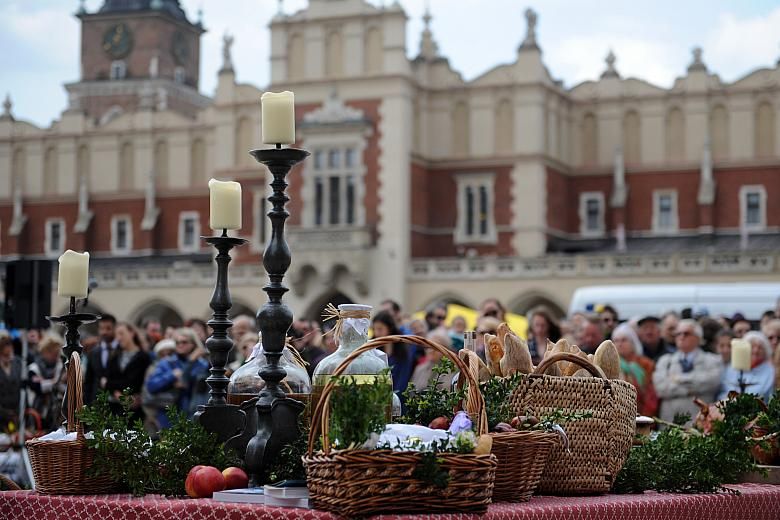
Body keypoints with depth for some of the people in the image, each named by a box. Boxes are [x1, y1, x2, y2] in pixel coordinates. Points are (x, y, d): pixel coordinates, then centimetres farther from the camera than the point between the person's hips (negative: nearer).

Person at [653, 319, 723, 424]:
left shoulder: (712, 360, 11)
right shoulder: (665, 360, 17)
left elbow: (712, 380, -9)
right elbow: (661, 387, 1)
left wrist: (680, 378, -1)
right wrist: (691, 389, -7)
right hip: (670, 422, 2)